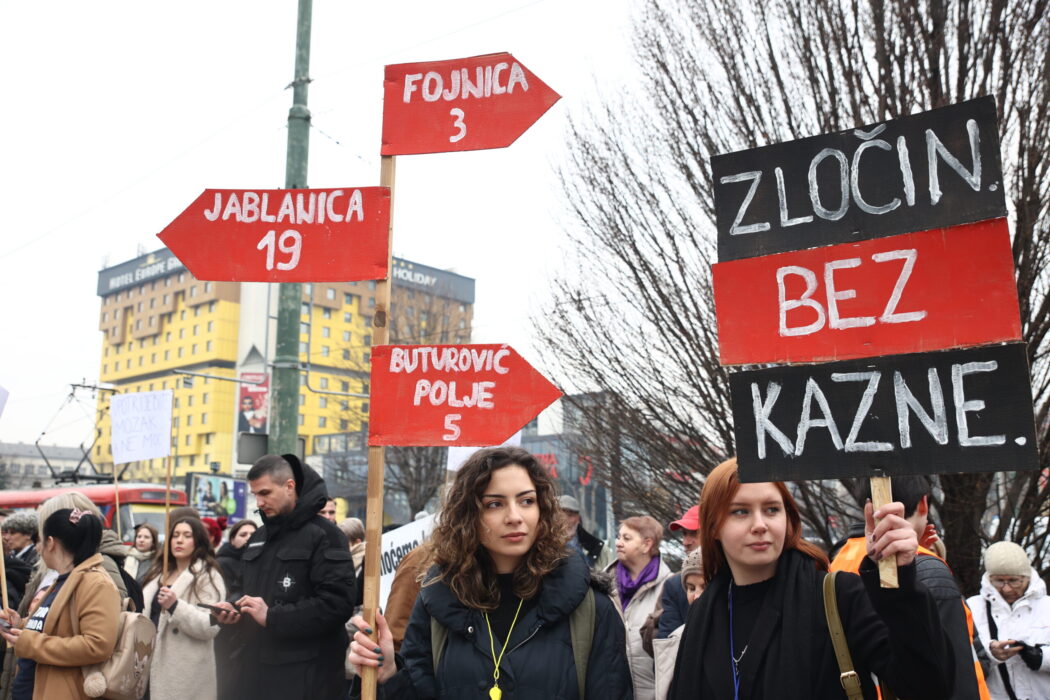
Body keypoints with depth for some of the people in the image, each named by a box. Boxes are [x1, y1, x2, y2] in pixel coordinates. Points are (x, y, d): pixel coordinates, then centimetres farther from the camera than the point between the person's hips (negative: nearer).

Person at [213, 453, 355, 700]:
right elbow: (243, 586, 28)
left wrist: (272, 617, -21)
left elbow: (337, 604, -20)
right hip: (255, 666, 8)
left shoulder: (323, 534, -11)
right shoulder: (258, 537, 16)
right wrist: (232, 606, 3)